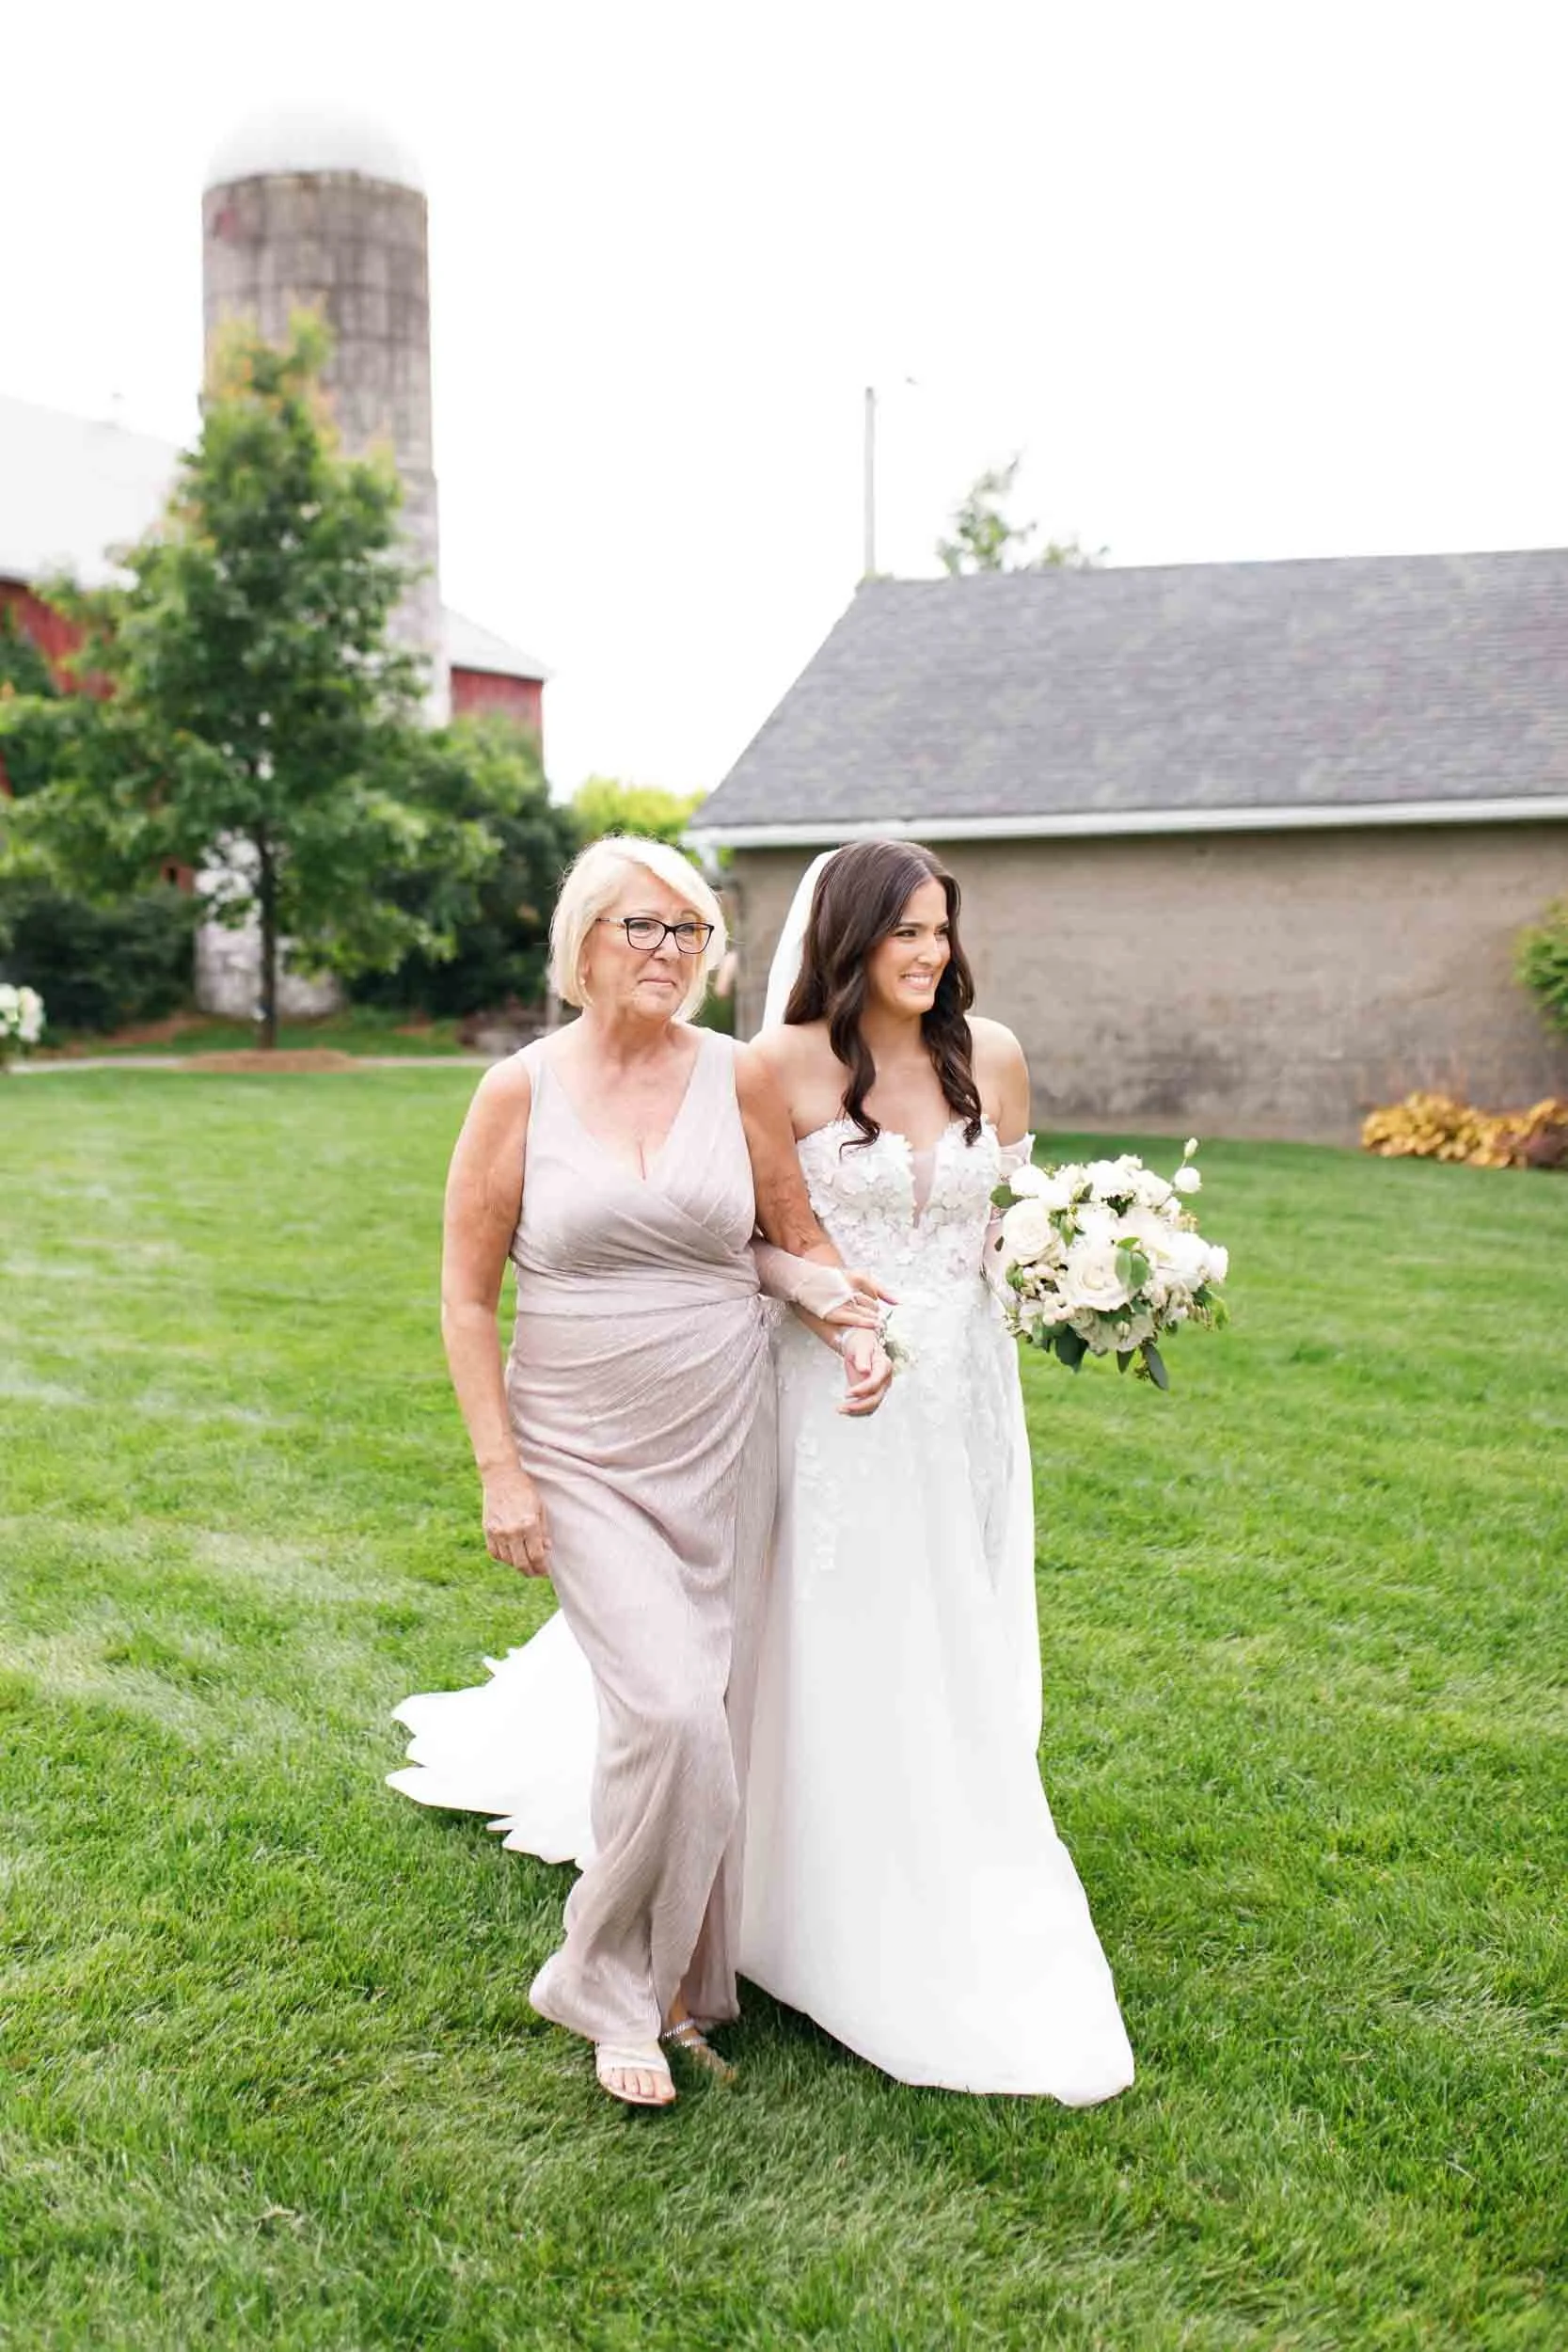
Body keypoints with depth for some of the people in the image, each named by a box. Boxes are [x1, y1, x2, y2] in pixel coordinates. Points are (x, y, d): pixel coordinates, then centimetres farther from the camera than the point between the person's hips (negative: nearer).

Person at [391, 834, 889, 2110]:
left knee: (714, 1718, 8)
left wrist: (852, 1329, -10)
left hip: (723, 1445, 3)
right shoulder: (521, 1091, -5)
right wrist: (502, 1473, -7)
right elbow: (467, 1298, -2)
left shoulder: (741, 1077, 0)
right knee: (668, 1712, -14)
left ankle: (690, 1976, 30)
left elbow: (796, 1242, 10)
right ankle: (613, 1985, 10)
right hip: (583, 1460, -2)